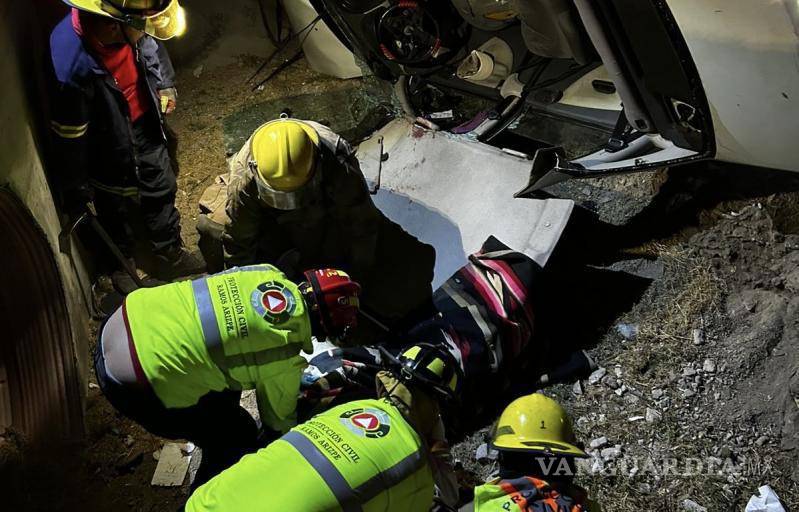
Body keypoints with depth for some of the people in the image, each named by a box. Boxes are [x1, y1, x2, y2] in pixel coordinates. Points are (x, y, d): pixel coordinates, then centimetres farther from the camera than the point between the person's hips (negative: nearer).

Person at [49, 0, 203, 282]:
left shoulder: (128, 27, -24)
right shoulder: (72, 68, -41)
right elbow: (68, 139, -27)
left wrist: (165, 84, 16)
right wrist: (75, 192, -13)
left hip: (144, 125, 6)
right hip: (110, 149, -6)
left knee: (161, 192, 25)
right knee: (116, 210, 21)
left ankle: (170, 257, 52)